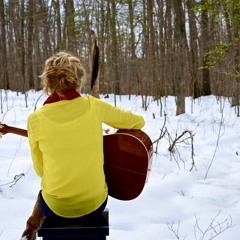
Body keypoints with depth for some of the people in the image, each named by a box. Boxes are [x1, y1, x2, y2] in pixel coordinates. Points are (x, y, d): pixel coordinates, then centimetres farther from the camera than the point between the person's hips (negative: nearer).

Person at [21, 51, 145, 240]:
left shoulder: (36, 119, -12)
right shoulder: (94, 106, -9)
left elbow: (40, 169, -1)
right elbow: (138, 122, 2)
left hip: (57, 206, -1)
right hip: (96, 202, 1)